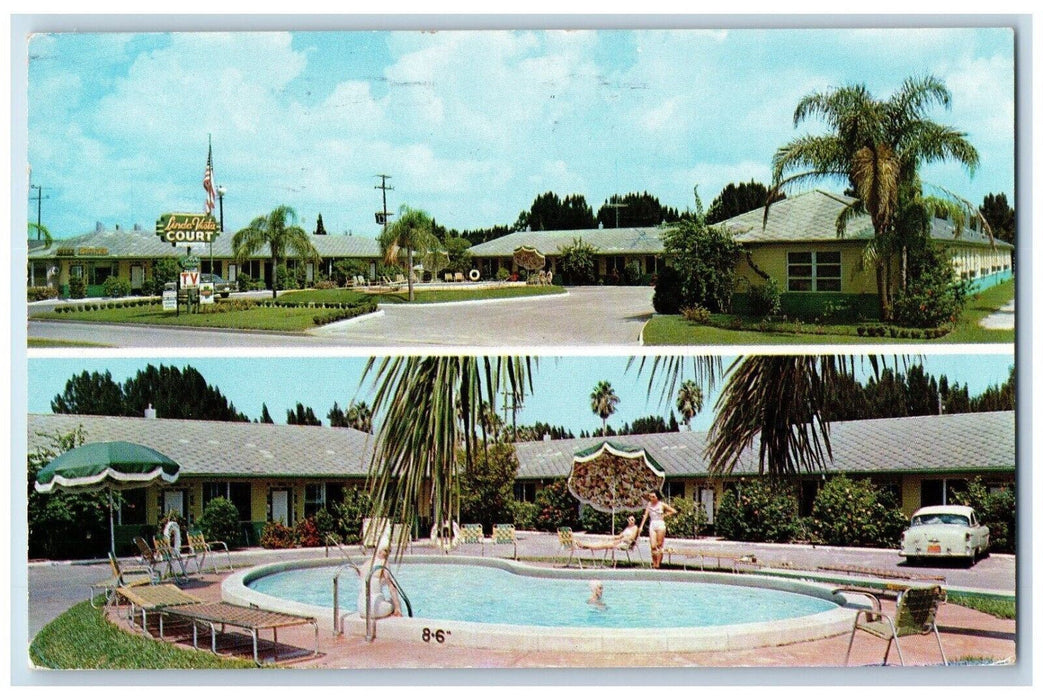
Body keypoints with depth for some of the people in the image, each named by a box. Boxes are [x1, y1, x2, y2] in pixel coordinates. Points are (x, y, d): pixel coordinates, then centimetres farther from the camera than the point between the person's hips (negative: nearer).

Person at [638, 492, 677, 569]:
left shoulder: (661, 504, -2)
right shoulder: (649, 505, 7)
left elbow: (673, 511, 0)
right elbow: (646, 515, 4)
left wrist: (664, 515, -3)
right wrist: (641, 526, -3)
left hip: (660, 525, -3)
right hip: (652, 525, 3)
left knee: (659, 545, -3)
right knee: (653, 546, -6)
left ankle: (658, 563, -2)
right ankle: (654, 563, 4)